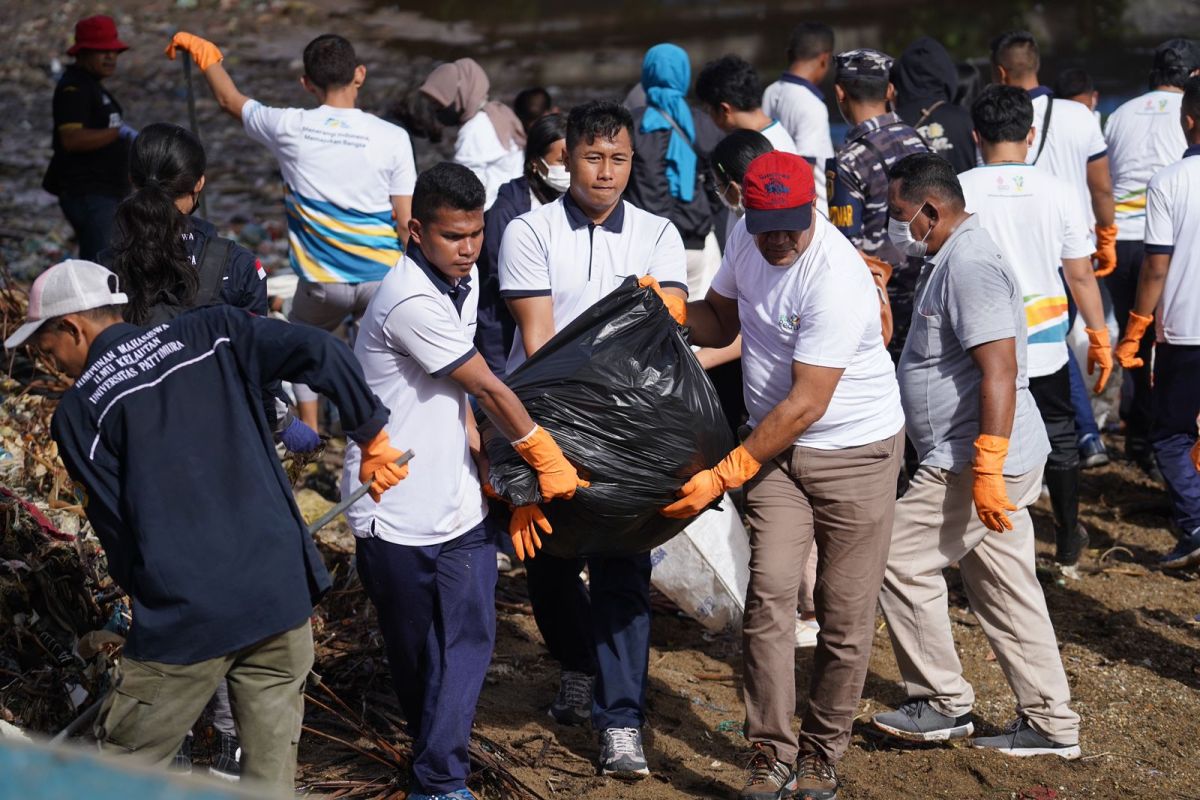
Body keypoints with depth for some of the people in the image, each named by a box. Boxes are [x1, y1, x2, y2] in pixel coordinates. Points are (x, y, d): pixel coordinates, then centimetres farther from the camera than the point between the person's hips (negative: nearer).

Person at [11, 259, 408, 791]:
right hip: (282, 586, 4)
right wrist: (373, 438, 8)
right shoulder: (208, 335, 6)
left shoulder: (78, 412, -1)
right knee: (272, 767, 14)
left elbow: (117, 527, 0)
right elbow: (319, 353, -3)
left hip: (184, 615, -3)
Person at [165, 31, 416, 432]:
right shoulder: (392, 137, -9)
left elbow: (231, 101, 15)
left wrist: (204, 52, 32)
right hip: (382, 276, -1)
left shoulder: (290, 127, -5)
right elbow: (406, 224, -7)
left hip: (322, 279, 2)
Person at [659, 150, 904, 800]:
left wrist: (722, 477, -22)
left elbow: (805, 406, -25)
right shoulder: (746, 239, -2)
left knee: (844, 616, 1)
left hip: (856, 450, -5)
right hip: (776, 445, 5)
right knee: (769, 596, -9)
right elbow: (722, 321, 15)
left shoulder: (837, 281, -26)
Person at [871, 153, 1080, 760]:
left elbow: (999, 372, -25)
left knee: (901, 561, -3)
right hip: (991, 461, 10)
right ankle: (1050, 725, 16)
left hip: (981, 460, -10)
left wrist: (987, 467, -28)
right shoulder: (950, 260, 16)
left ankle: (943, 704, 6)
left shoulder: (970, 265, -18)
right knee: (1006, 590, 12)